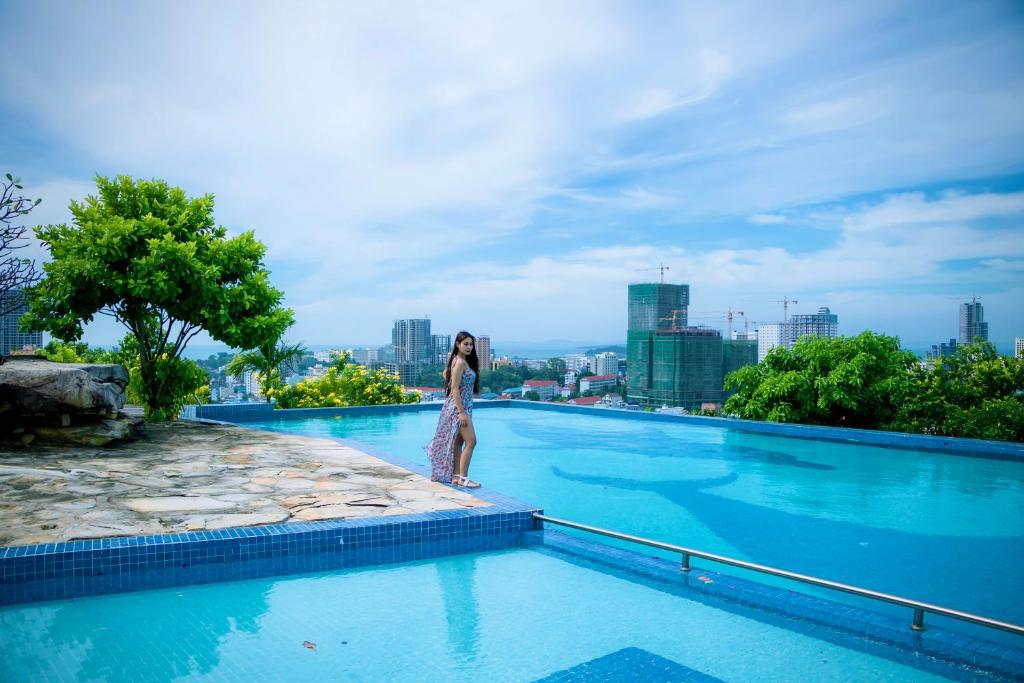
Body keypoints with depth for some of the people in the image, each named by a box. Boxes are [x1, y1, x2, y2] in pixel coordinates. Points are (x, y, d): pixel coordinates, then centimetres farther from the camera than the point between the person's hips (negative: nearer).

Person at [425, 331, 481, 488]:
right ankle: (463, 478, -7)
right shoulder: (460, 362, -16)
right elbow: (455, 389, -19)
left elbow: (446, 372, 27)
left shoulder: (465, 361, 12)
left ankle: (456, 476, 16)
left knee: (458, 443, 11)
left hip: (464, 406, 10)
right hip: (459, 407, -10)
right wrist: (461, 412, -22)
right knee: (471, 441, -10)